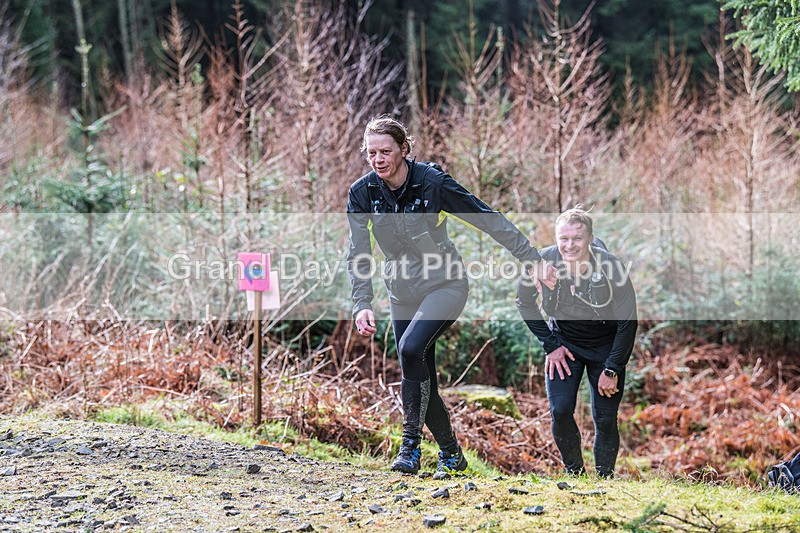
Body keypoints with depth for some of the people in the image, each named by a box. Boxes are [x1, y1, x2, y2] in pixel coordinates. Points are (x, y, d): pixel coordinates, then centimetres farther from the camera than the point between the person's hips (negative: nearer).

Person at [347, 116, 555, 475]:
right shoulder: (362, 193, -9)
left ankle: (411, 446, -21)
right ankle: (451, 455, 26)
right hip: (402, 294, 5)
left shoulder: (433, 183, -18)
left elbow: (489, 220, -13)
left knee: (411, 348, -29)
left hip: (445, 286, -4)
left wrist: (532, 260, -12)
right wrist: (362, 304, -22)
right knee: (421, 383, 5)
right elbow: (358, 255, -9)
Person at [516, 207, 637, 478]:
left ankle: (604, 478, 14)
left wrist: (612, 370, -13)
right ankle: (573, 472, 11)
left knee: (605, 419, -4)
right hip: (564, 342, 2)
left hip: (606, 346, -1)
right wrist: (550, 345, -5)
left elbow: (628, 322, -15)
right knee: (560, 411, -10)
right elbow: (524, 302, -2)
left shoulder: (611, 267, -27)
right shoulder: (544, 261, -22)